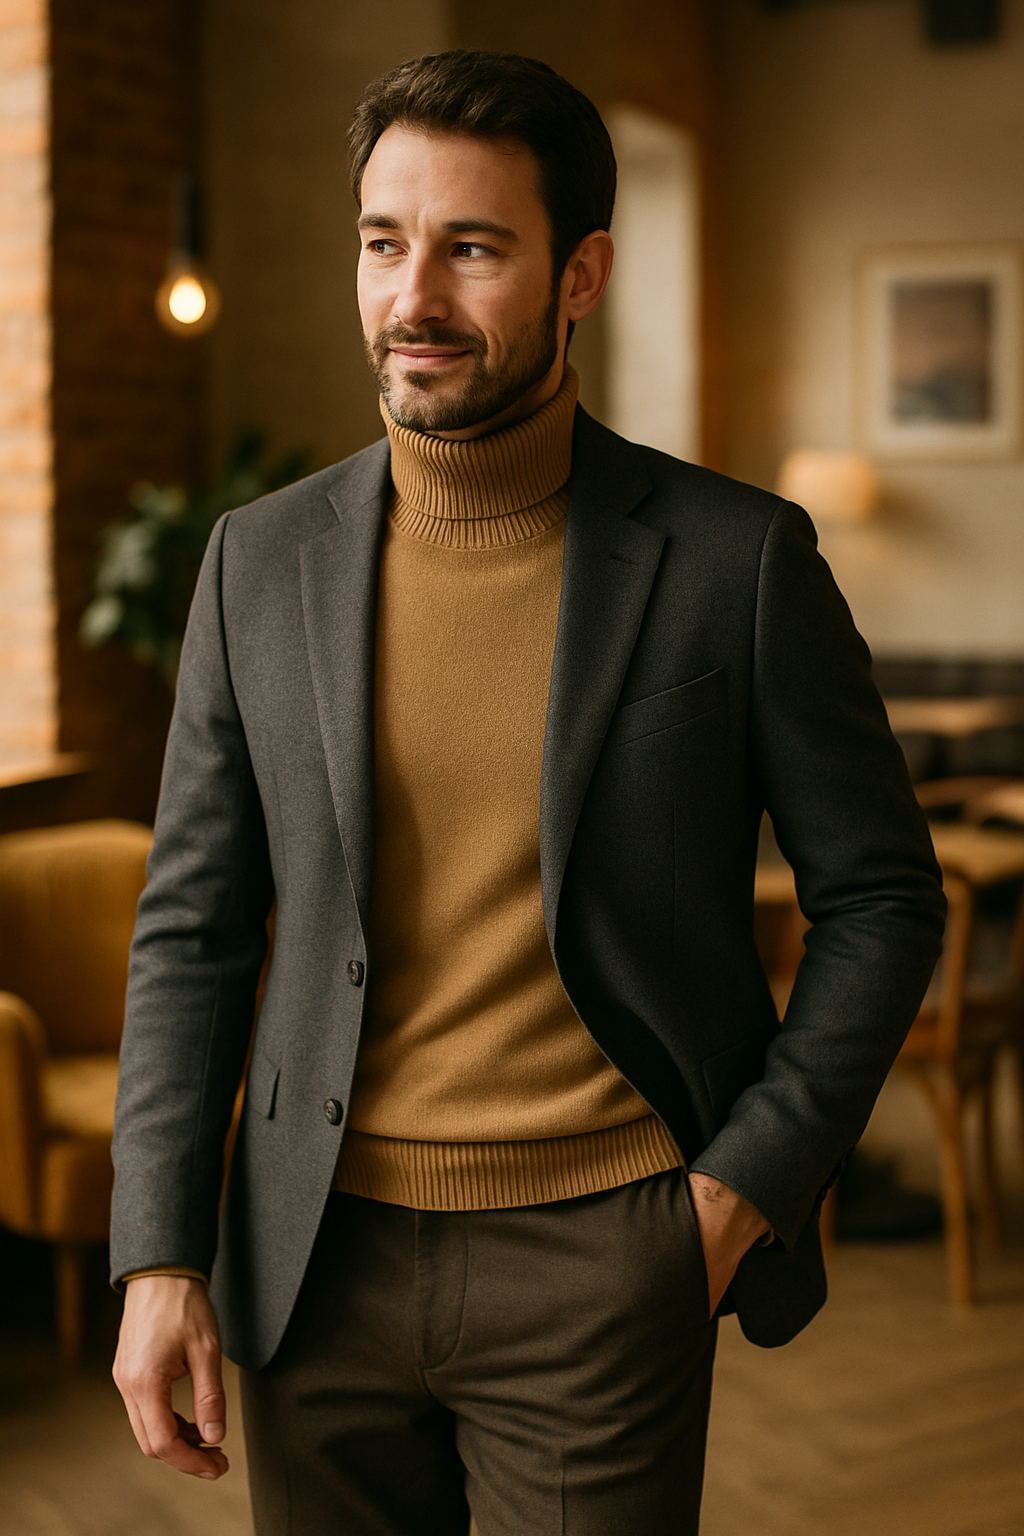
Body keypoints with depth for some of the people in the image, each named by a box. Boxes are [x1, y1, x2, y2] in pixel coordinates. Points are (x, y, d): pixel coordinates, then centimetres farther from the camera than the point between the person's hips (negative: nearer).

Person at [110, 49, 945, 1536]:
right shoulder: (263, 560, 2)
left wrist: (747, 1187, -6)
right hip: (323, 1261, 3)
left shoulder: (734, 558, -6)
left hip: (601, 1262, -2)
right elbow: (194, 928, 5)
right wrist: (160, 1258, -1)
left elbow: (880, 897, 1)